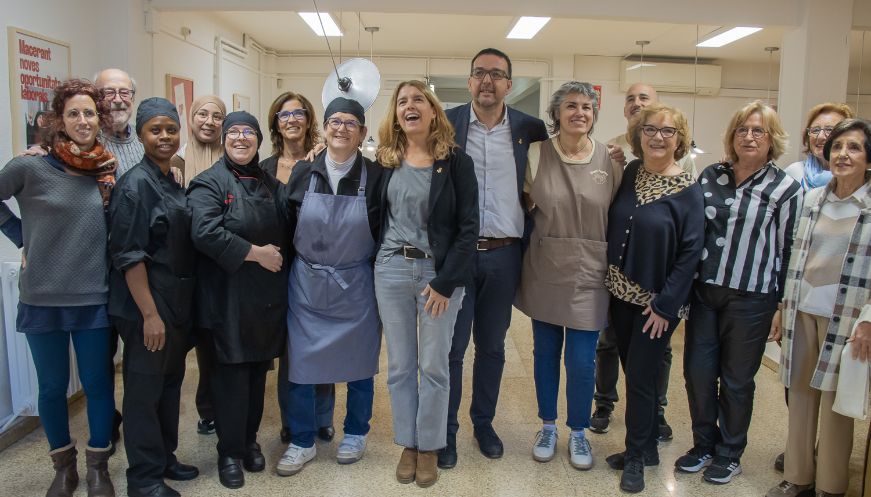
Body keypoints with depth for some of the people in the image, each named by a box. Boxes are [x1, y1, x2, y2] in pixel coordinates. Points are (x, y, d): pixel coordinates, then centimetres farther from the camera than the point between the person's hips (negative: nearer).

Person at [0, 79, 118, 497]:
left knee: (98, 384, 9)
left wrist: (111, 191, -3)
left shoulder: (108, 169, 1)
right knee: (52, 387, 12)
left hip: (94, 298, 2)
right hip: (43, 298, -1)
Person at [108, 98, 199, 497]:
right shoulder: (136, 184, -13)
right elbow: (128, 254, -18)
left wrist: (178, 310, 14)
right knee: (144, 389, 3)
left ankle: (164, 458, 33)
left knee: (170, 382, 17)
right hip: (146, 306, -8)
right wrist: (150, 314, -21)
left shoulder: (172, 184, 11)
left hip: (177, 303, 8)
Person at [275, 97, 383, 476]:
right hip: (306, 285, 2)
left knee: (358, 364, 11)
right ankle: (302, 442, 25)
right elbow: (287, 228, 6)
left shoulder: (375, 176, -6)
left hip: (356, 287, -1)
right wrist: (290, 270, 4)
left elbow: (384, 233, 0)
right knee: (300, 365, 6)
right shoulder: (303, 172, -1)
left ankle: (355, 434, 33)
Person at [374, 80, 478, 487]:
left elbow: (469, 227, -8)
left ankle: (429, 447, 23)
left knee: (433, 366, 6)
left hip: (440, 272, -3)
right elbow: (375, 217, 14)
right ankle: (407, 444, 25)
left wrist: (445, 282, -13)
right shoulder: (386, 161, 5)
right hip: (391, 270, 3)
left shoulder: (456, 161, -5)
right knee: (399, 365, 10)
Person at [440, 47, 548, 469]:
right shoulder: (446, 122, -1)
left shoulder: (528, 128, 3)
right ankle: (446, 429, 23)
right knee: (451, 346, 6)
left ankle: (484, 422, 33)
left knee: (492, 346, 15)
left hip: (504, 255, 2)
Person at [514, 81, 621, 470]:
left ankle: (578, 432, 25)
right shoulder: (536, 153, -5)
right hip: (544, 271, 0)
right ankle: (548, 426, 32)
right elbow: (521, 203, 7)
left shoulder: (610, 160, -1)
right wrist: (542, 232, 0)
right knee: (545, 352, 12)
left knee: (582, 360, 2)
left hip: (589, 273, 0)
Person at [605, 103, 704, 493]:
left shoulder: (688, 190, -11)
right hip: (621, 293, 5)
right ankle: (645, 448, 32)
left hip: (657, 301, -5)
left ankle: (636, 457, 21)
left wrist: (665, 304, -14)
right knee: (634, 373, 14)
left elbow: (691, 251, -12)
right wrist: (609, 280, 2)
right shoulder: (629, 173, 2)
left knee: (640, 377, 2)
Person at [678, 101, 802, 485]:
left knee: (736, 379, 9)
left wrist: (782, 304, -3)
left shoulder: (785, 189, -3)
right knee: (697, 372, 8)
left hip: (750, 299, -3)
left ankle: (729, 454, 29)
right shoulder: (710, 176, 6)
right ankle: (704, 445, 30)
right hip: (703, 291, 3)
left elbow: (788, 250, -2)